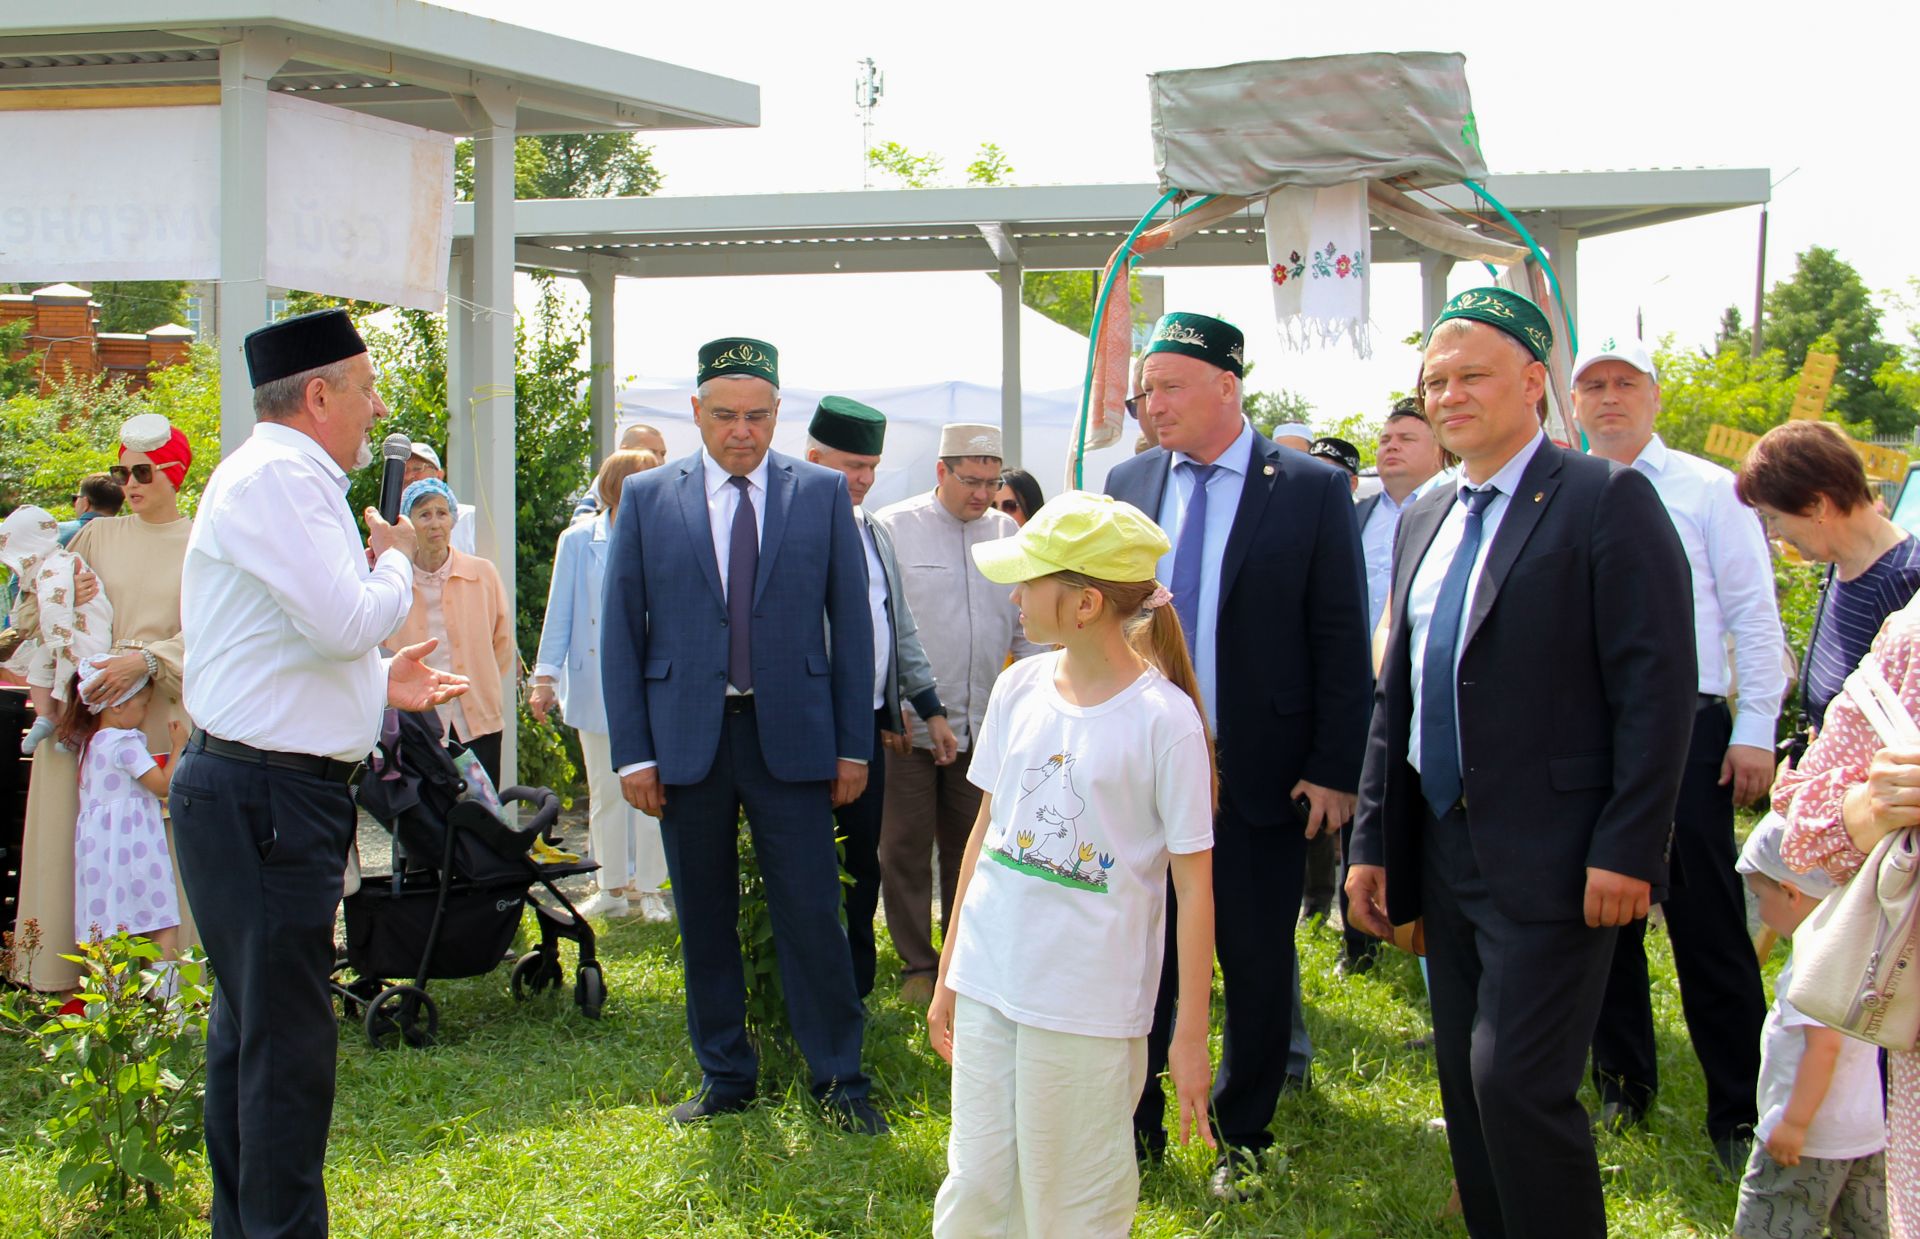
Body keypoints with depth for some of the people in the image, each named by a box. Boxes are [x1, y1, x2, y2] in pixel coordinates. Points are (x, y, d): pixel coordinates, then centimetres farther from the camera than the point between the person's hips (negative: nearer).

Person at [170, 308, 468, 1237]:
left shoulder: (290, 480, 17)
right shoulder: (274, 477, -16)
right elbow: (346, 620, -23)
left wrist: (378, 683, 20)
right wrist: (396, 561, -5)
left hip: (272, 791, 11)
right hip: (266, 798, -11)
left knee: (252, 1024, 17)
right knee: (286, 1034, -6)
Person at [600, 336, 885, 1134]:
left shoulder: (822, 493, 3)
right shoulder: (648, 499, 4)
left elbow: (850, 620, 5)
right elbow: (621, 629, 4)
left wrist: (854, 744, 1)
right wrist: (632, 752, -2)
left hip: (791, 738, -1)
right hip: (687, 739, 1)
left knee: (812, 914, -1)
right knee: (704, 919, 9)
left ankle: (838, 1078, 11)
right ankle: (724, 1075, 22)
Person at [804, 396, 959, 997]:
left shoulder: (876, 534, 15)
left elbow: (902, 626, 21)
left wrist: (929, 707, 16)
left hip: (869, 721, 7)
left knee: (863, 857, 10)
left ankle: (856, 987, 20)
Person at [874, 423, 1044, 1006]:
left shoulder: (1008, 534, 7)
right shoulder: (893, 528, -4)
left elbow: (1029, 626, 13)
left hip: (982, 726, 3)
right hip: (907, 724, -3)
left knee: (969, 847, 13)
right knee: (906, 848, 2)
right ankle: (918, 965, 13)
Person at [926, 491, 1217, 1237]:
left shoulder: (1163, 718, -13)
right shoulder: (1020, 688, 3)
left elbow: (1194, 882, -9)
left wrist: (1190, 1036, -9)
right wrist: (947, 974, 16)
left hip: (1089, 1007, -5)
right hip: (988, 984, 5)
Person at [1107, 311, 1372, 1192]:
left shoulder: (1311, 490, -5)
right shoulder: (1130, 483, 5)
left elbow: (1342, 644, -5)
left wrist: (1334, 771, -8)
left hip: (1262, 774, -3)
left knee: (1257, 963, 8)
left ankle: (1244, 1136, 23)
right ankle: (1135, 1127, 23)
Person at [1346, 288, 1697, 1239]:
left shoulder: (1607, 500, -9)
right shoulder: (1422, 521, 14)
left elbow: (1657, 687, -13)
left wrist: (1626, 849, -18)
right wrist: (1373, 842, 12)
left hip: (1548, 860, -7)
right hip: (1444, 851, 7)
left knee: (1520, 1083, -11)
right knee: (1466, 1085, 12)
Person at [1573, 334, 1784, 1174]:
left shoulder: (1708, 490, 2)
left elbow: (1753, 613, 1)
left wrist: (1755, 727, -5)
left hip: (1687, 729, -3)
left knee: (1707, 925, -2)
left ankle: (1739, 1111, 6)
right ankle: (1622, 1082, 26)